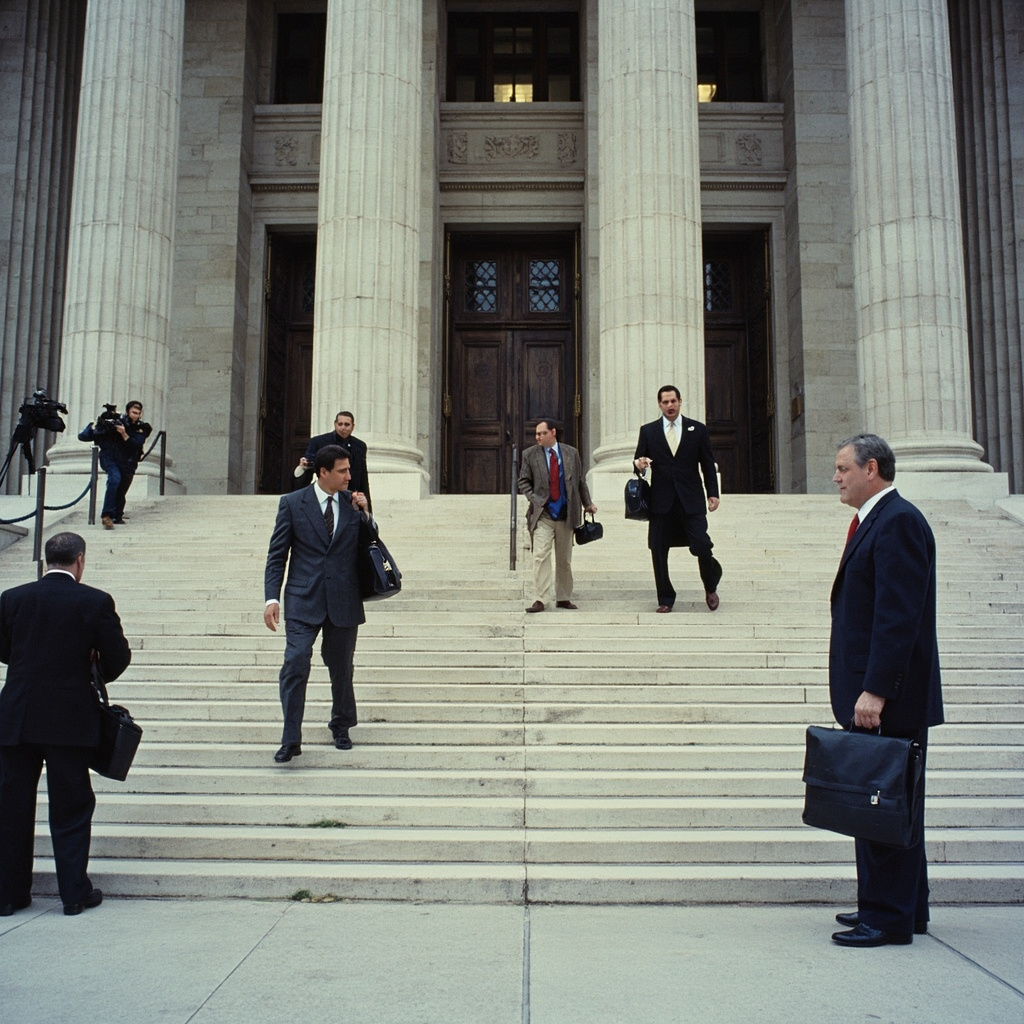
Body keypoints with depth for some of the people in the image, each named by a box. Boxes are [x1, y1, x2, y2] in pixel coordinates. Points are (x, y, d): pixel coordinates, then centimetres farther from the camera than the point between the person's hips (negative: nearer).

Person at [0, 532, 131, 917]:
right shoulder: (96, 602, -9)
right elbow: (118, 657, -5)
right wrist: (99, 674, 16)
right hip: (70, 721, -2)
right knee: (71, 807, 7)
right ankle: (74, 892, 12)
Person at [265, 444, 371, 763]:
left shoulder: (354, 502, 7)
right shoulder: (292, 503, 0)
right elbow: (277, 554, 1)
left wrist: (365, 513, -5)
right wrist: (272, 597, -8)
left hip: (344, 601, 2)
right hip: (303, 600, -2)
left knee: (341, 669, 13)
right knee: (295, 665, -11)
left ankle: (341, 726, 33)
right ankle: (291, 740, -4)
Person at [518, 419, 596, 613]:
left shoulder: (571, 453, 7)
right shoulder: (530, 454, 3)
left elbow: (580, 481, 14)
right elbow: (523, 481, 6)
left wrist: (587, 503, 13)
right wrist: (534, 500, -7)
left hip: (566, 513, 2)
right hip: (542, 514, -2)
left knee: (564, 559, 9)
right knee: (541, 555, -13)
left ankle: (563, 598, 19)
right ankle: (541, 599, -12)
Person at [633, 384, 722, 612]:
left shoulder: (698, 429, 8)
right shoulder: (648, 431, 9)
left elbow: (708, 465, 9)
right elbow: (638, 460, 10)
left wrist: (713, 493, 0)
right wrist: (639, 464, -14)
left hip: (691, 500, -1)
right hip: (661, 501, 1)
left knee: (701, 546, -9)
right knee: (659, 553, 1)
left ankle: (711, 588, 19)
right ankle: (665, 599, 15)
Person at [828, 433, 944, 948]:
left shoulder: (898, 522, -14)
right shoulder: (874, 521, 17)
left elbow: (899, 615, -22)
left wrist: (875, 691, -24)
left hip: (890, 697, -10)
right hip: (873, 693, 10)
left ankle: (889, 918, 7)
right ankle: (905, 908, 28)